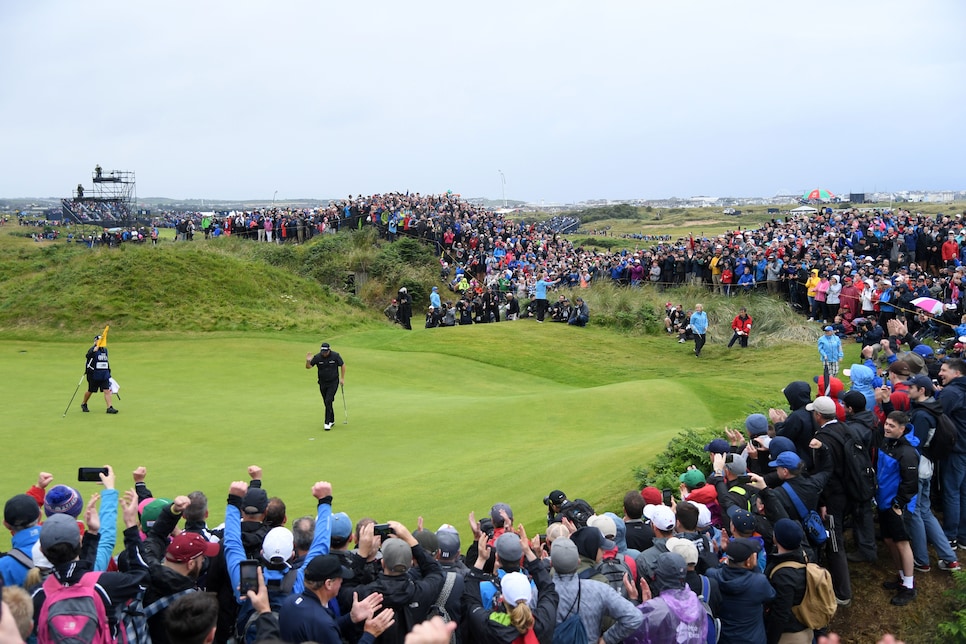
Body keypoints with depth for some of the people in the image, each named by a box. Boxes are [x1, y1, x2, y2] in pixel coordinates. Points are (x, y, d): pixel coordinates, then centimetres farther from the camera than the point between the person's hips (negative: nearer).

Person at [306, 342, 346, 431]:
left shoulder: (335, 356, -14)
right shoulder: (317, 357, -10)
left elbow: (343, 365, 0)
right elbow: (308, 367, -8)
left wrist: (342, 378, -1)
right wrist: (308, 361, -29)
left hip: (333, 382, -3)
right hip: (322, 383, 3)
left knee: (328, 401, -15)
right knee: (327, 403, 10)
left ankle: (327, 423, -12)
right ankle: (332, 420, 26)